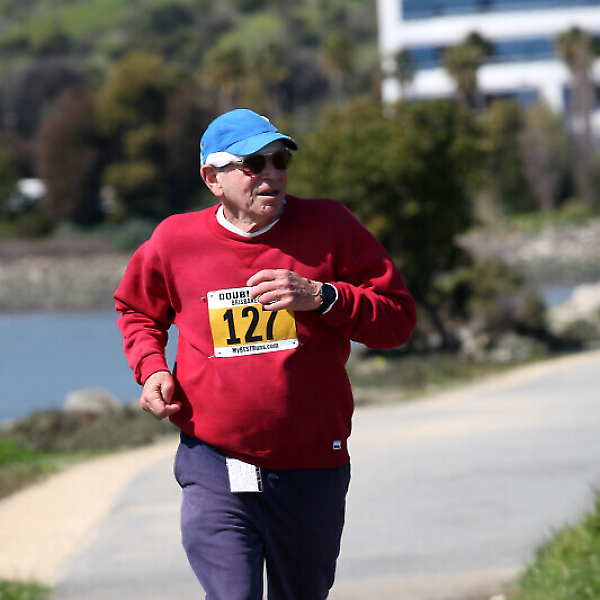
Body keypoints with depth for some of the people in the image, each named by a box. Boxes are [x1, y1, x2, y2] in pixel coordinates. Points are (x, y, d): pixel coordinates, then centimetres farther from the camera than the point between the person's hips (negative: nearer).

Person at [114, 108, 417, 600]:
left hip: (312, 471, 1)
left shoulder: (330, 226, -1)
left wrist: (322, 297, -15)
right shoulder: (175, 241, 1)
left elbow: (399, 317, 0)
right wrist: (150, 368, 4)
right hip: (213, 470, -1)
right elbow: (136, 309, 23)